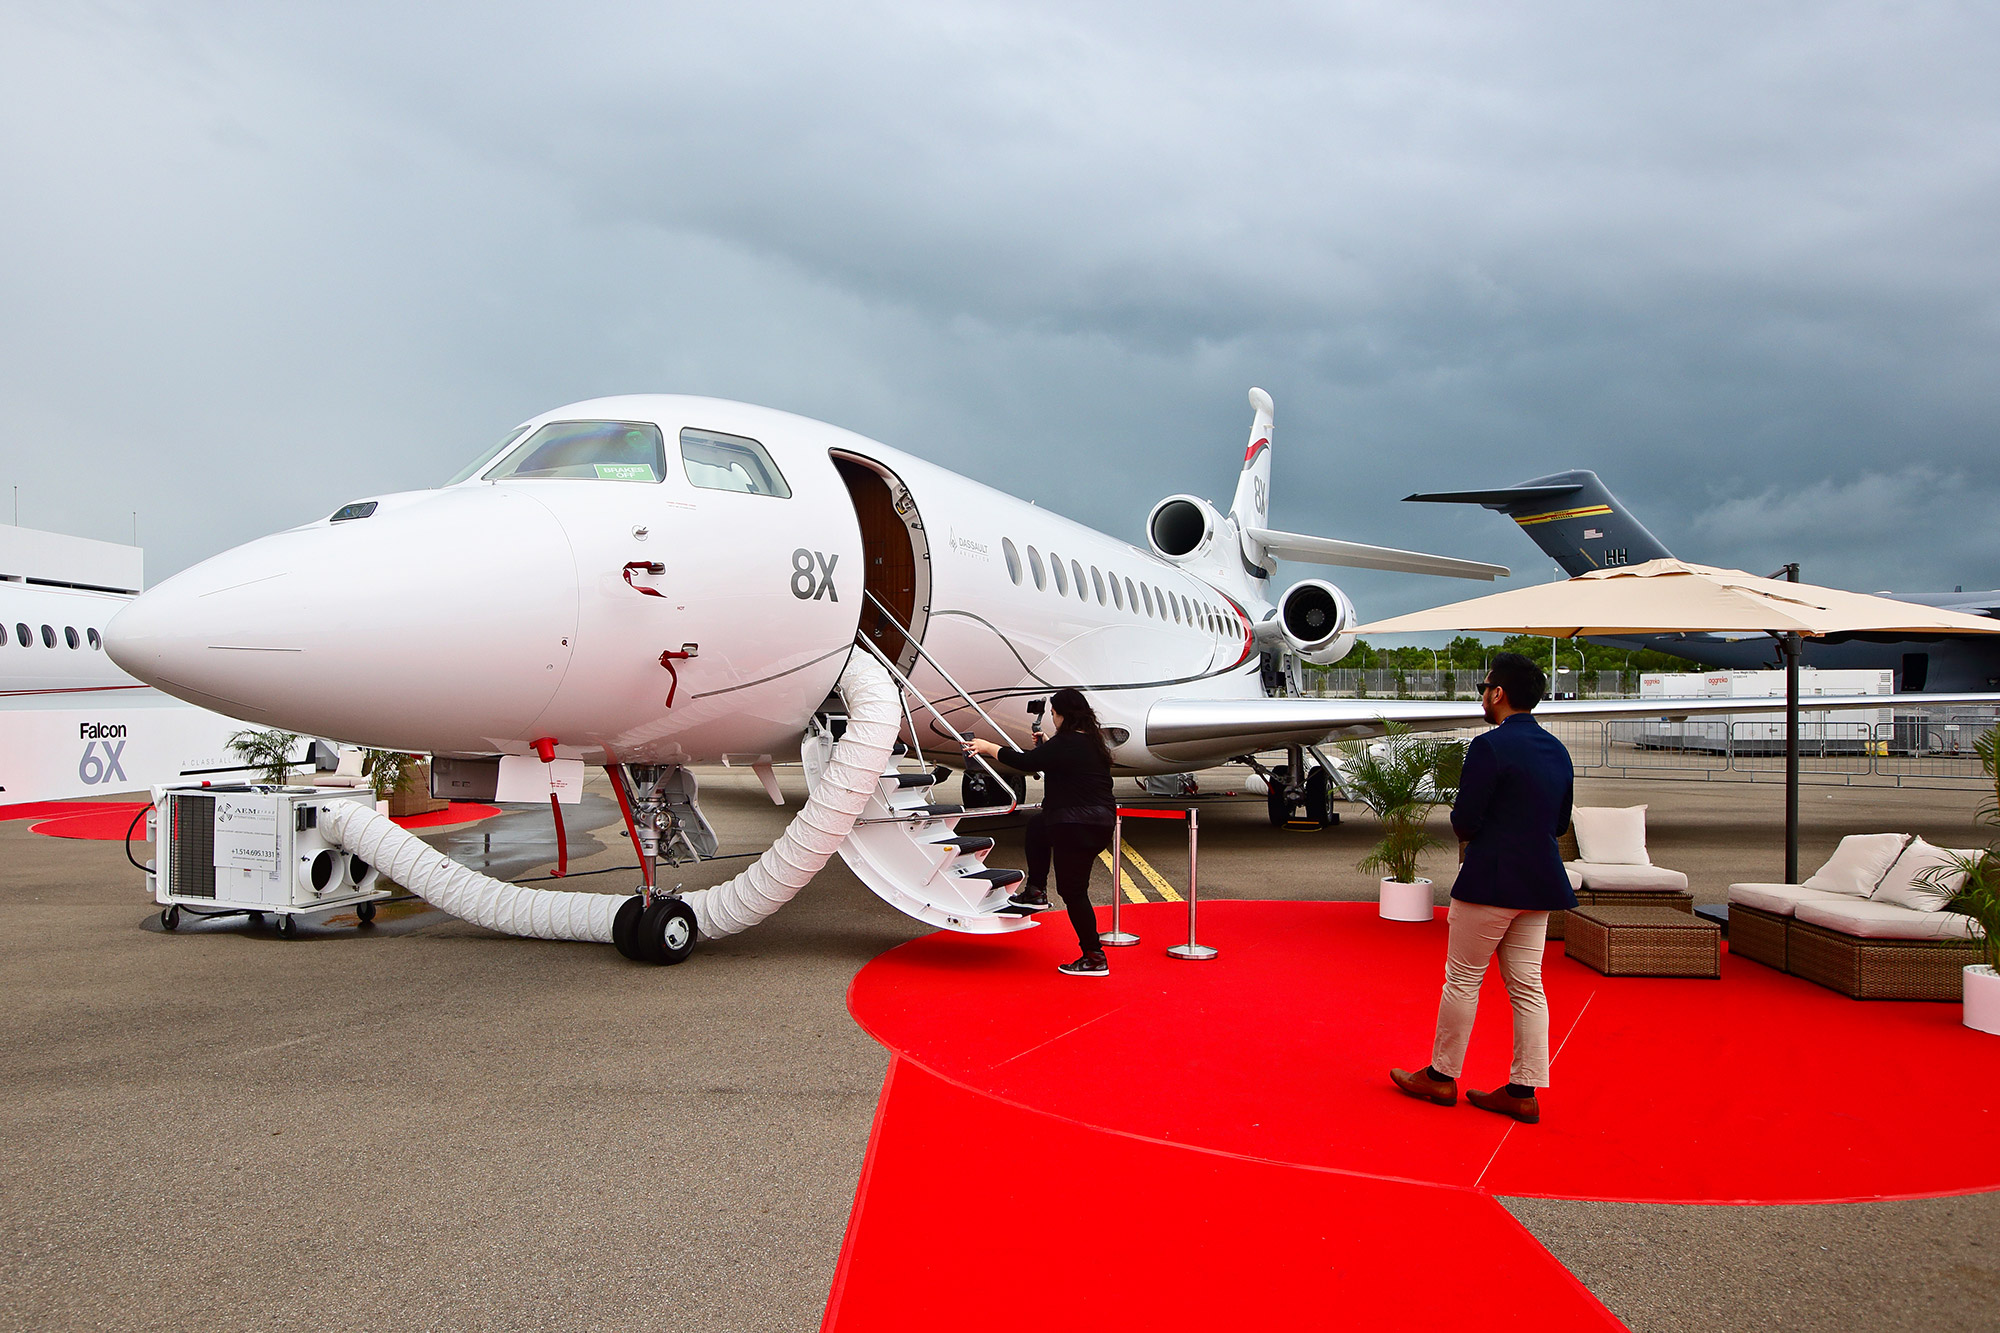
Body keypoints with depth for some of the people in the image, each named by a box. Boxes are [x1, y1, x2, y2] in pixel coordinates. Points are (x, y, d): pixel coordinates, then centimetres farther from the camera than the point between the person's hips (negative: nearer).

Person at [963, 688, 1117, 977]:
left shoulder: (1066, 743, -17)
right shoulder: (1092, 741, 11)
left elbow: (1026, 762, -13)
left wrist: (988, 747, -2)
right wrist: (1046, 745, 34)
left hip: (1076, 826, -10)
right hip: (1101, 821, 10)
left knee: (1072, 890, -2)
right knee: (1037, 824, 30)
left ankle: (1094, 958, 1)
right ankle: (1036, 893, 29)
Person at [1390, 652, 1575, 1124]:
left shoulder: (1490, 746, -15)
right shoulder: (1557, 750, 10)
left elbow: (1465, 819, -16)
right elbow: (1560, 822, 16)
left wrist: (1465, 835, 5)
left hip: (1490, 881, -7)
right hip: (1540, 882, 7)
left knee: (1463, 979, 5)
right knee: (1527, 985, 9)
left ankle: (1441, 1076, 15)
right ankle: (1524, 1092, 12)